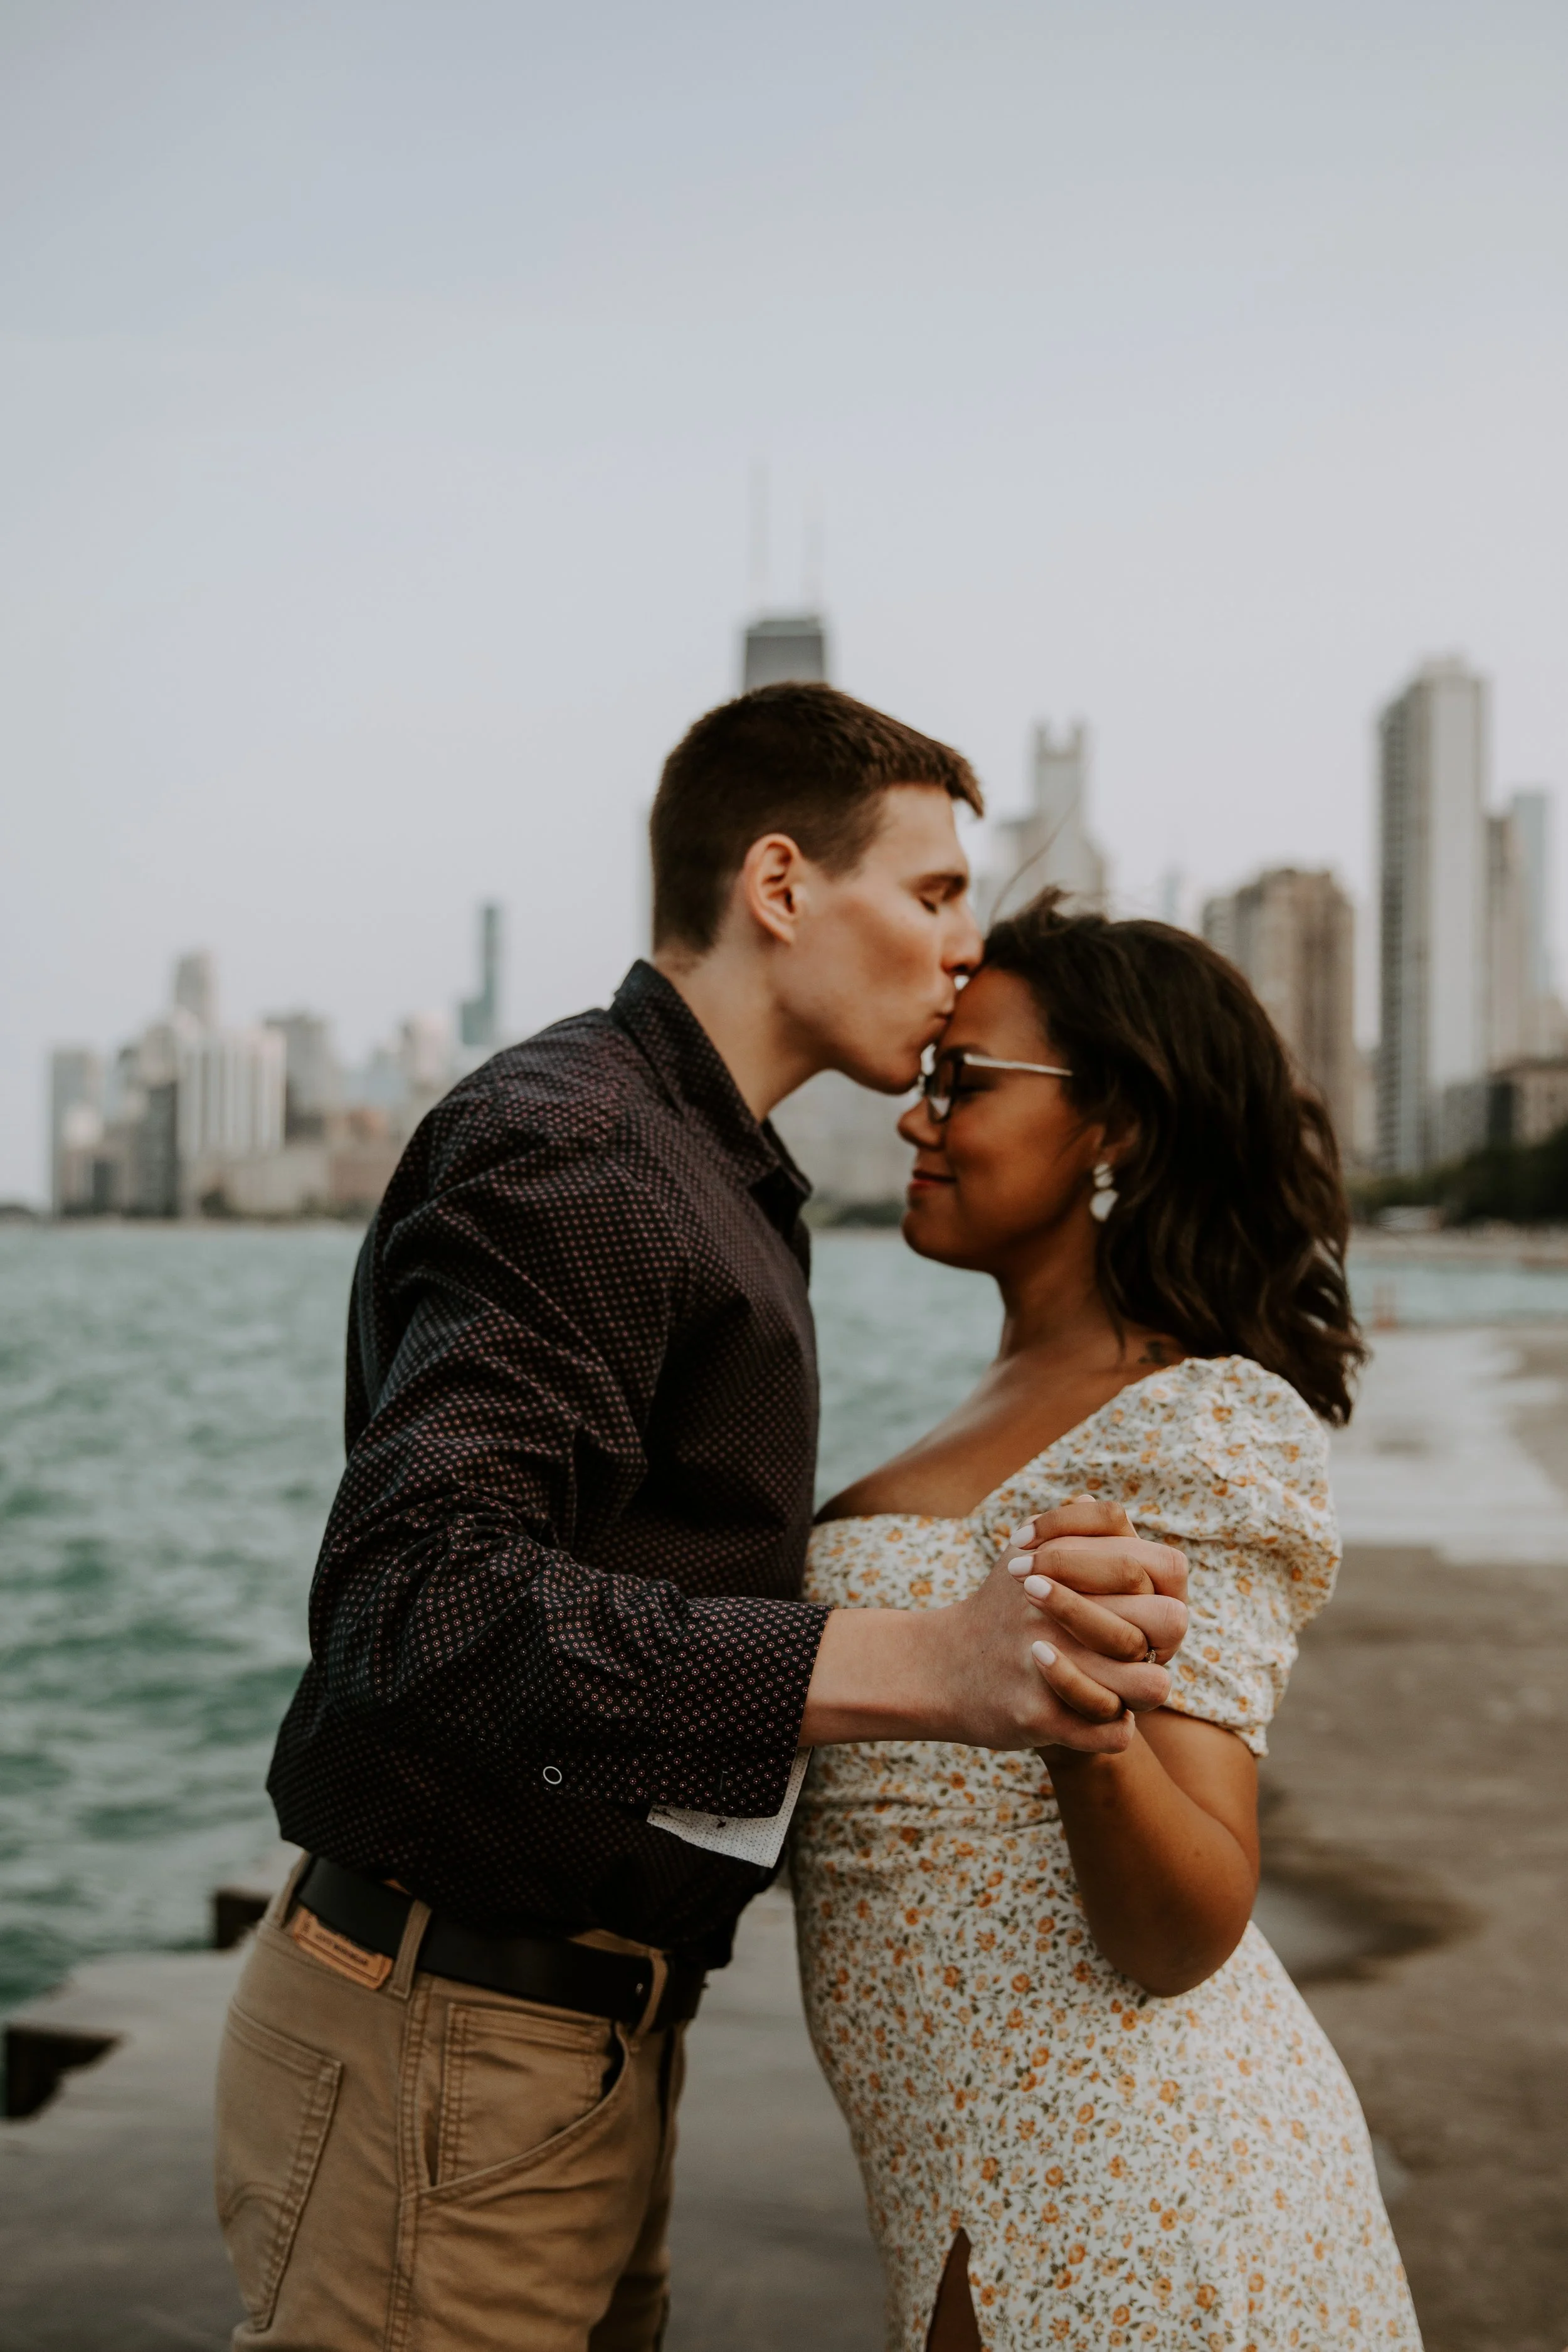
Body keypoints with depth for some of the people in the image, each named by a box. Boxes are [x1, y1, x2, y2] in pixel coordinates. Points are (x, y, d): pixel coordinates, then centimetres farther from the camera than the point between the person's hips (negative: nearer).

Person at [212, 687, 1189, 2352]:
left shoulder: (704, 1179, 18)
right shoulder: (562, 1148, -17)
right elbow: (414, 1602, -32)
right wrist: (923, 1668, -41)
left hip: (593, 2033, 10)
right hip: (444, 2046, -10)